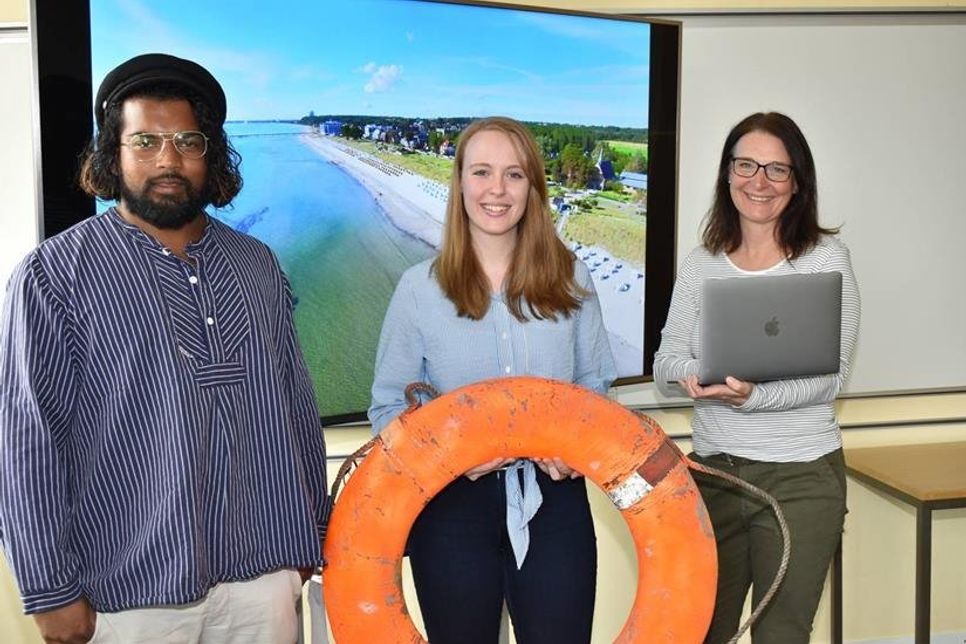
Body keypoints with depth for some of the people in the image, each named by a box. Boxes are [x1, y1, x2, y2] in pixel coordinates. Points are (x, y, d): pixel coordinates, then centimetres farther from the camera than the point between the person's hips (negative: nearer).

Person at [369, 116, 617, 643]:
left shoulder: (569, 279, 2)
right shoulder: (419, 288, -3)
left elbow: (594, 386, 10)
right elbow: (389, 406, 0)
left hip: (552, 497, 1)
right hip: (454, 502, -1)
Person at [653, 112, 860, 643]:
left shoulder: (825, 257, -4)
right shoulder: (700, 264, 6)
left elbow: (829, 377, -11)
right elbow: (665, 365, 2)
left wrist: (752, 395, -28)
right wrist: (692, 374, -22)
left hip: (800, 478, -3)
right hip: (712, 472, 3)